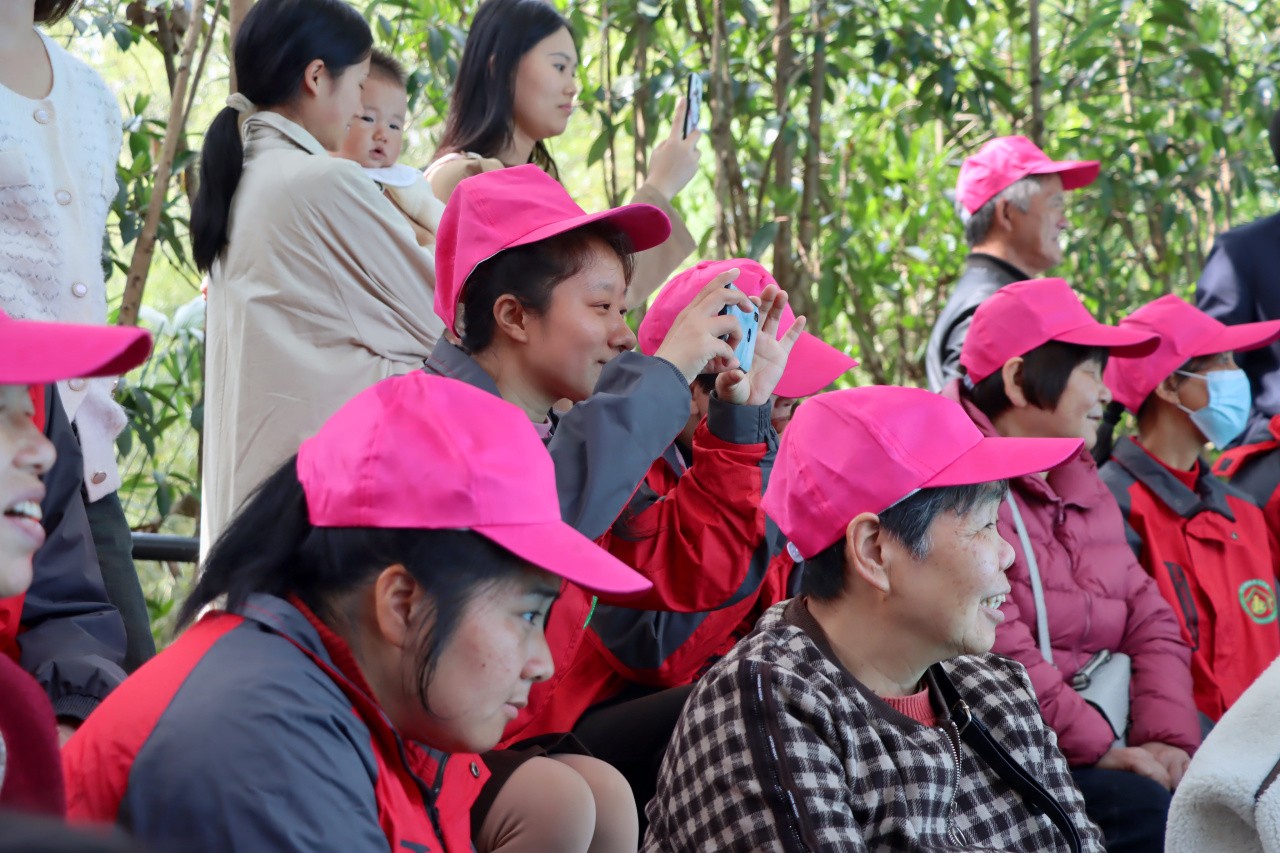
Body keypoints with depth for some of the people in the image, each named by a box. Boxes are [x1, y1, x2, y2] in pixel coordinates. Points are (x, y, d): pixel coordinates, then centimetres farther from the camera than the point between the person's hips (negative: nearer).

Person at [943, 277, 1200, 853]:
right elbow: (993, 644, -19)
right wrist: (1098, 747, -18)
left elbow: (1150, 621, 13)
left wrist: (1170, 737, -4)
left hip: (1102, 736, 8)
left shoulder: (1082, 483, 19)